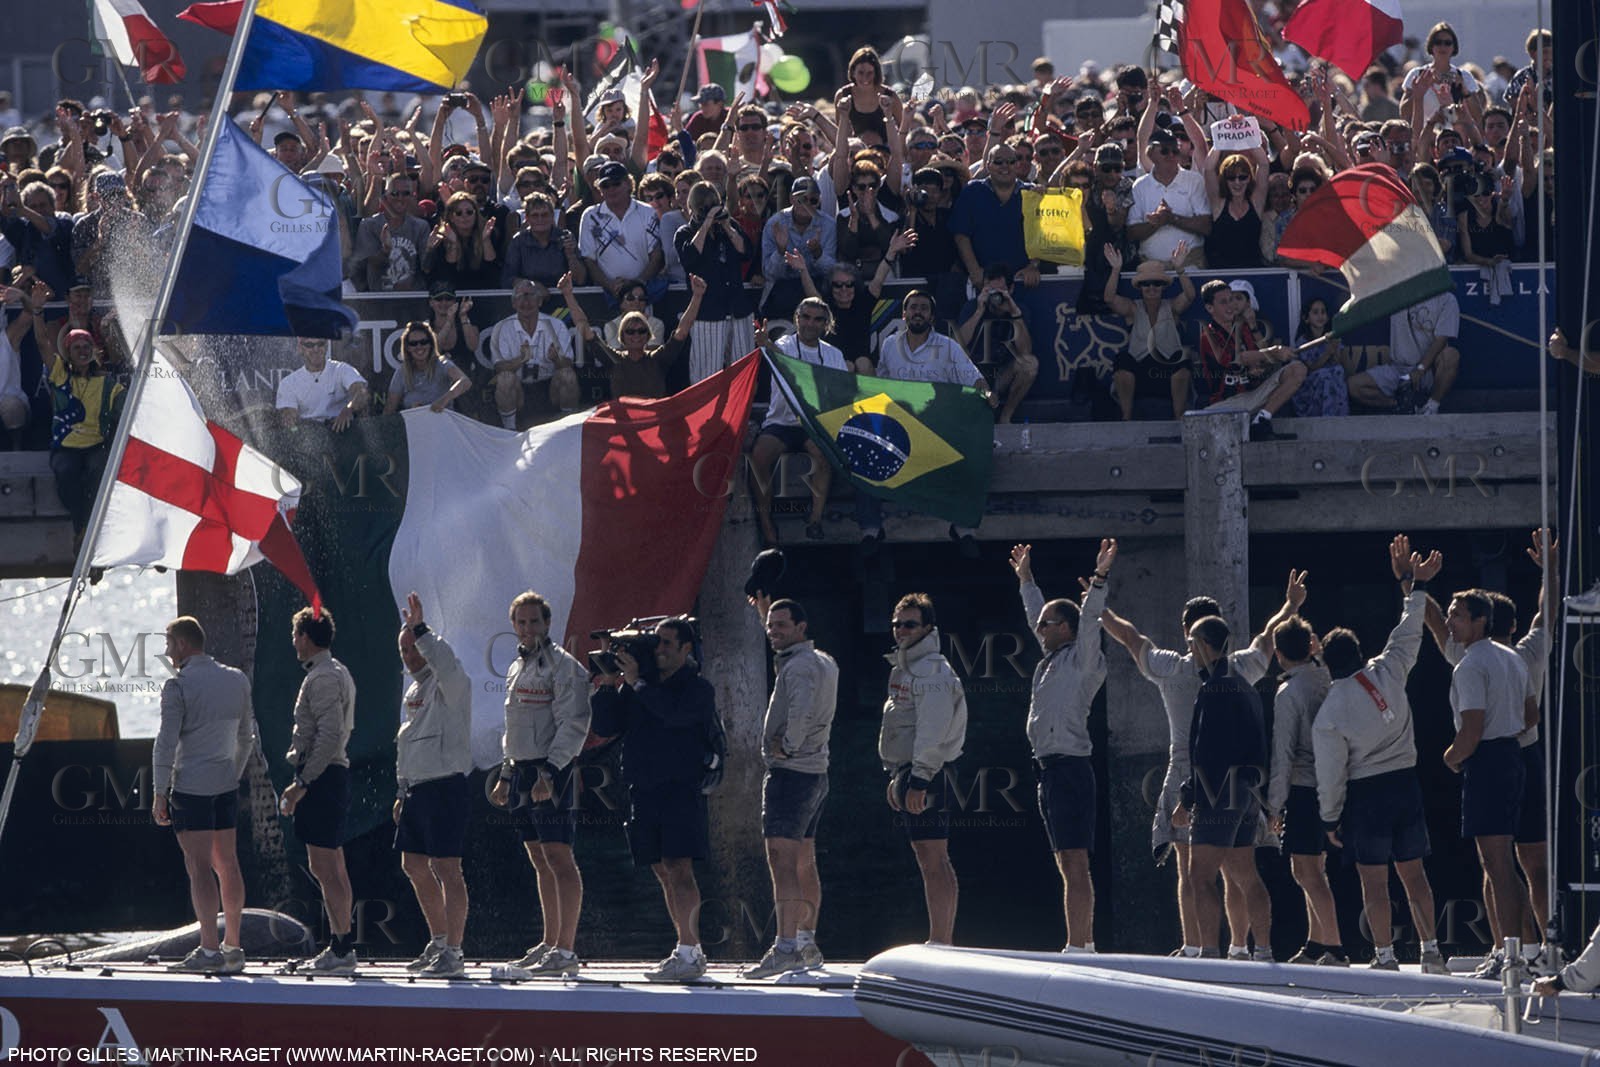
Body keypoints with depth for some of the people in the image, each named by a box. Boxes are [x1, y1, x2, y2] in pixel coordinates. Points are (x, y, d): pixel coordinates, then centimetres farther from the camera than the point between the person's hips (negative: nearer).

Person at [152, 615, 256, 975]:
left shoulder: (179, 686, -11)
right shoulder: (237, 681, 9)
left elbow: (166, 743, -15)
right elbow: (246, 737, 17)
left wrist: (159, 794, -10)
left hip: (191, 786, -6)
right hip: (226, 784, 6)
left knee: (200, 867, -7)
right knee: (226, 864, 11)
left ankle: (209, 950, -12)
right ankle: (233, 948, 14)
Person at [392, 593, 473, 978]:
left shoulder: (449, 685, -9)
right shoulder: (414, 689, 19)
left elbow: (445, 664, -35)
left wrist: (420, 629, -30)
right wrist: (403, 791, 23)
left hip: (446, 785, -10)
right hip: (417, 788, 10)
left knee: (446, 869, -10)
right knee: (414, 866, 15)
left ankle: (453, 954, -10)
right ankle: (438, 943, 28)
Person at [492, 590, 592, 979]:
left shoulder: (562, 666, -9)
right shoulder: (518, 668, 20)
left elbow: (573, 724, -16)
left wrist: (550, 772, -22)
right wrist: (506, 775, 23)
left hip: (553, 772, -9)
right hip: (524, 771, 9)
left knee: (558, 857, -12)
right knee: (540, 861, 11)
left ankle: (566, 951, -15)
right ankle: (550, 944, 17)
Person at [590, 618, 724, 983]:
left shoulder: (698, 689, -2)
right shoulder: (635, 688, 14)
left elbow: (674, 713, -21)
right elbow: (605, 726, 11)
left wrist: (636, 682, -14)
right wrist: (608, 688, -3)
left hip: (682, 786, -6)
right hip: (643, 789, 6)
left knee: (678, 868, -14)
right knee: (664, 873, 9)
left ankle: (687, 954, -17)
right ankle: (691, 951, 16)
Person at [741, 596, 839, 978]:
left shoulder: (801, 666, -15)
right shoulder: (824, 662, 15)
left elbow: (802, 709, -34)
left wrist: (788, 745, -18)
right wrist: (765, 613, 37)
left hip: (789, 771, -10)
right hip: (816, 773, 10)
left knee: (782, 863, -15)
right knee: (804, 864, 17)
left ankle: (785, 949, -23)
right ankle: (807, 944, 24)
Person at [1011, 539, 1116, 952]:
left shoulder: (1081, 661, -3)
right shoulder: (1052, 661, 20)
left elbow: (1089, 620, -18)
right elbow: (1037, 614, 34)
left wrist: (1099, 578, -24)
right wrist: (1026, 579, 44)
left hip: (1070, 768, -10)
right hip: (1050, 770, 10)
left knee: (1075, 863, -13)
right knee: (1067, 865, 10)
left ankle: (1077, 946, -19)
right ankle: (1085, 943, 12)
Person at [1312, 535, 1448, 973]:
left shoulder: (1329, 715, -14)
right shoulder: (1386, 673, -5)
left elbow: (1330, 774, -10)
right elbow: (1409, 634, 10)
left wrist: (1330, 819, 3)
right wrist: (1414, 582, 20)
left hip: (1366, 794, -4)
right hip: (1406, 784, 4)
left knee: (1373, 879, 2)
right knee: (1414, 874, 10)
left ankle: (1386, 956, 1)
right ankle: (1430, 949, 8)